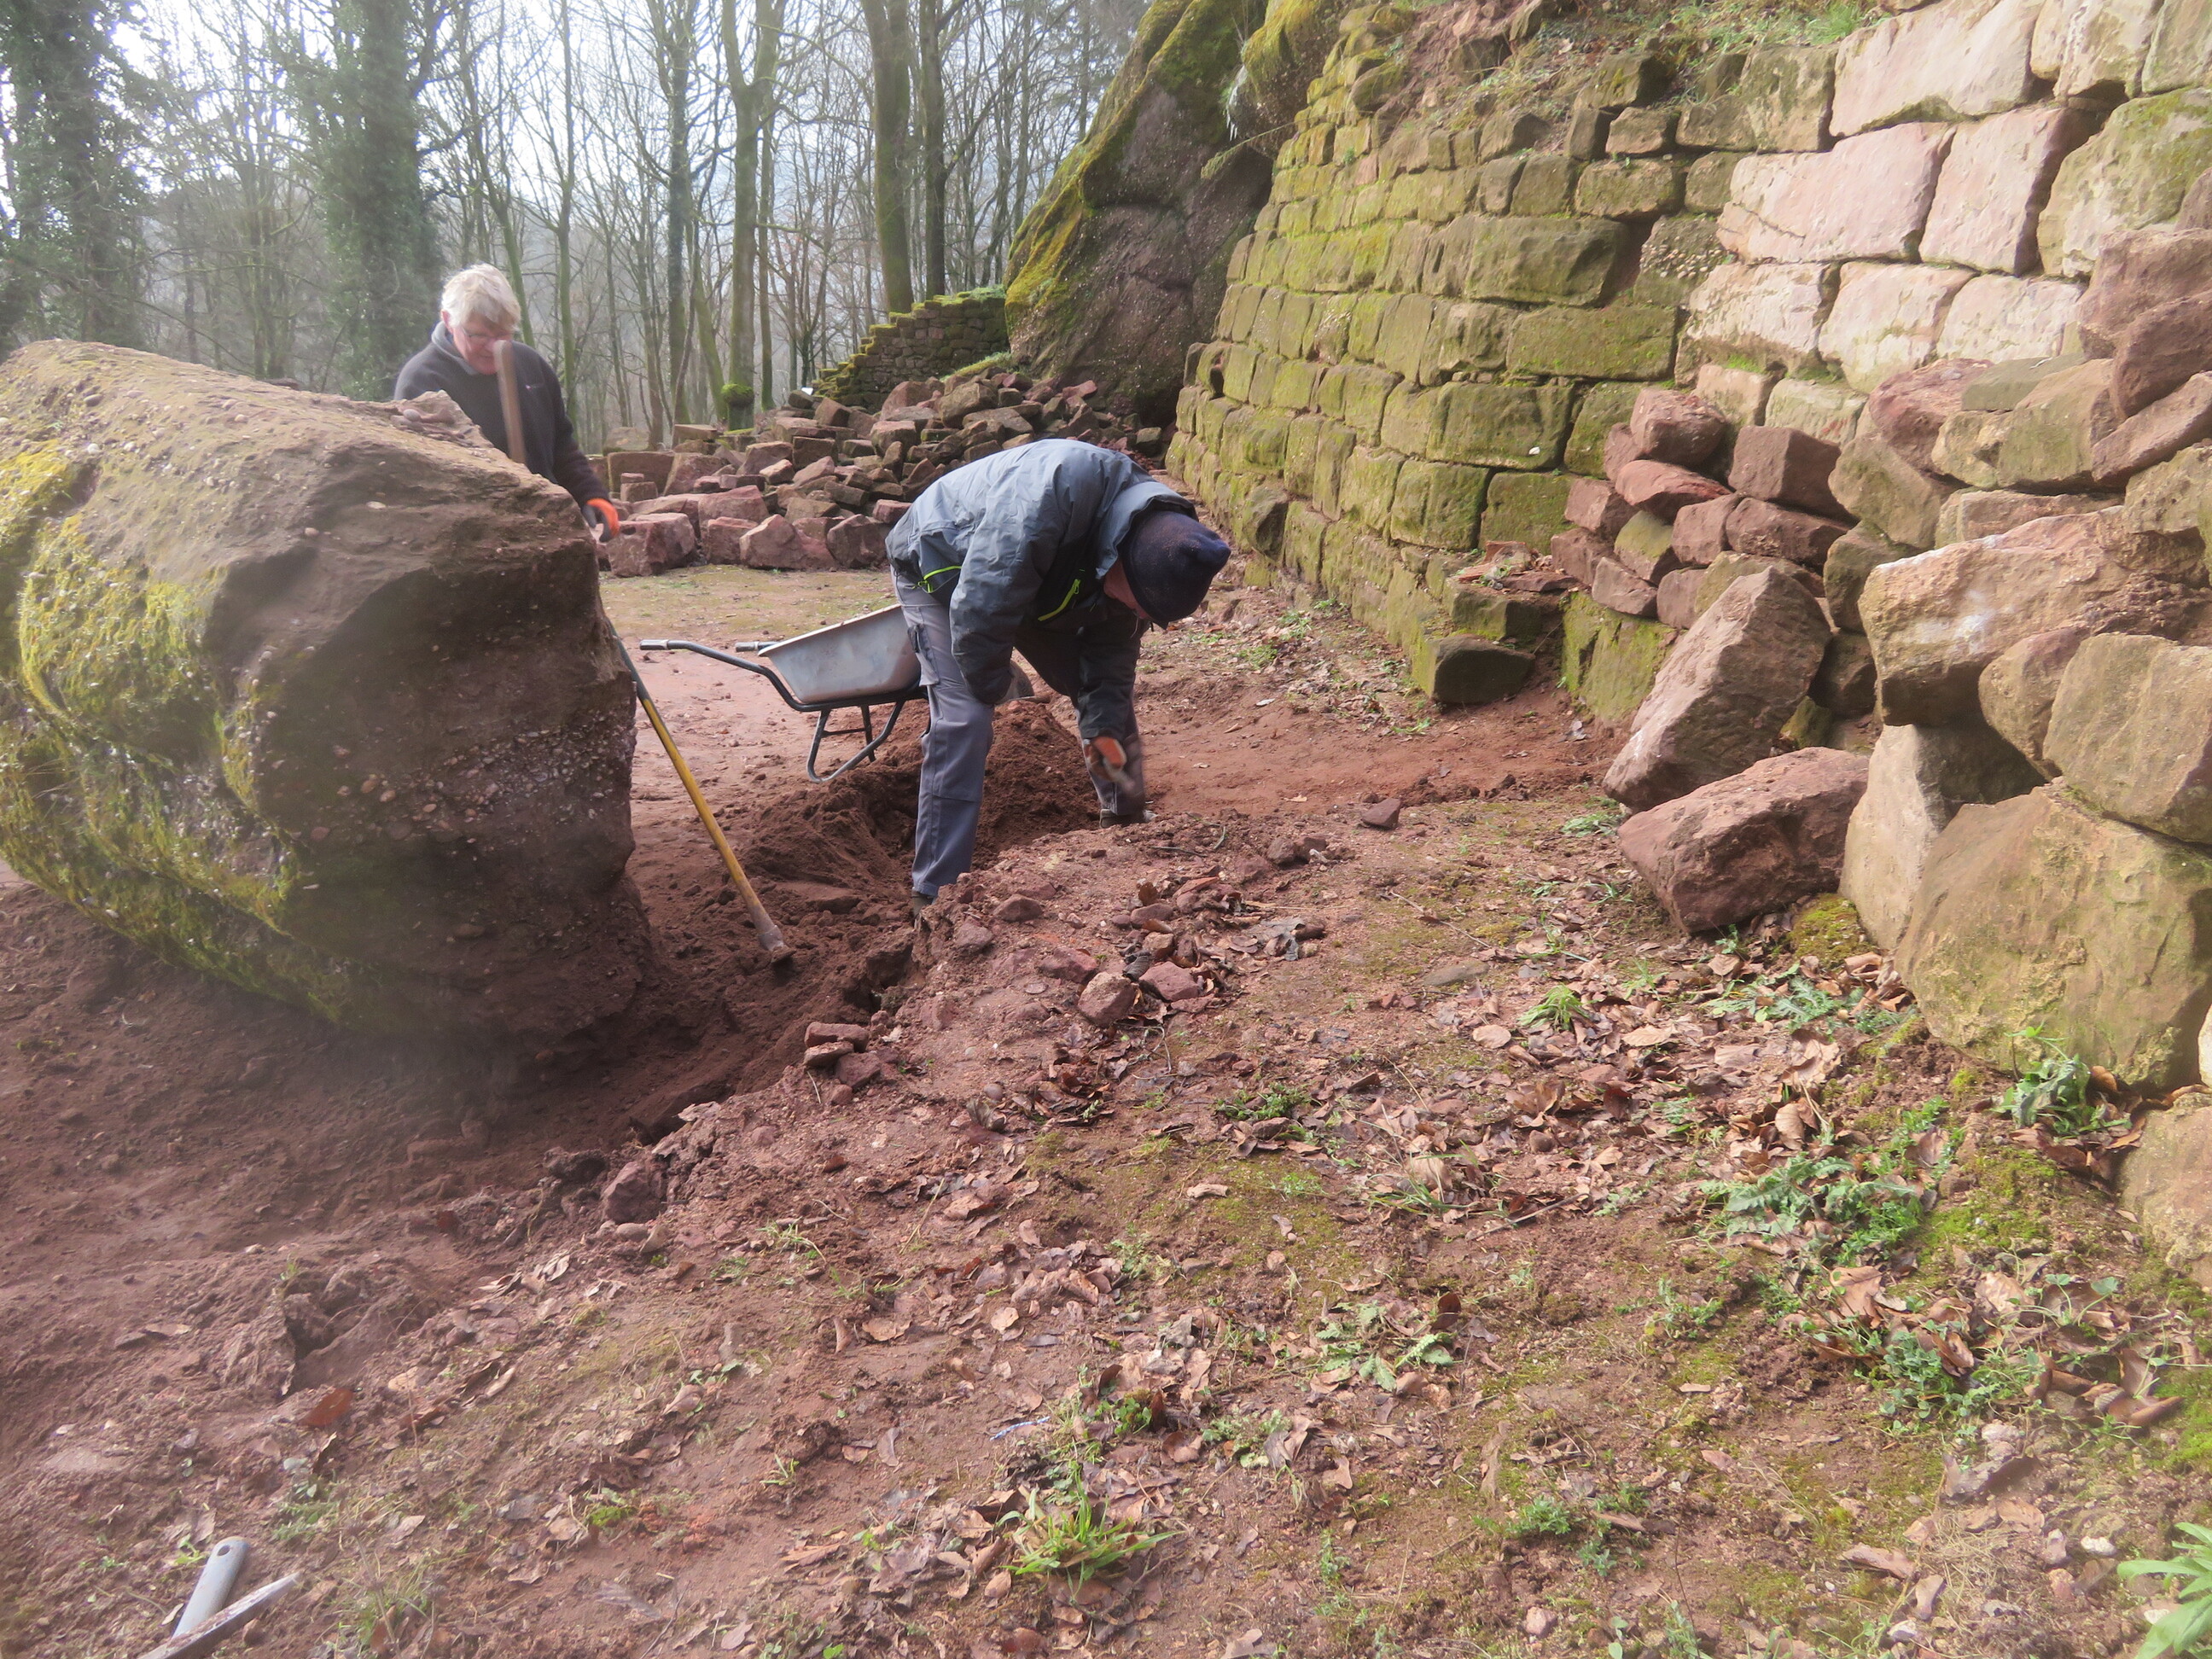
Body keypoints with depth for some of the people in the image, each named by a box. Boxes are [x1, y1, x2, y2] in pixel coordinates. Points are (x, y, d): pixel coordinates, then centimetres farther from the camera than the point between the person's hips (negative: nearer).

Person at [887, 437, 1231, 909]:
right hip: (942, 569, -7)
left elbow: (1112, 646, -5)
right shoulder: (1056, 490, -44)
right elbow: (979, 608, -38)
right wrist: (992, 686, -22)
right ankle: (936, 893, -16)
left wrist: (1104, 726, -16)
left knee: (1112, 690, 7)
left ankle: (1126, 818, 31)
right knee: (964, 716, -21)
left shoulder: (1149, 546, -18)